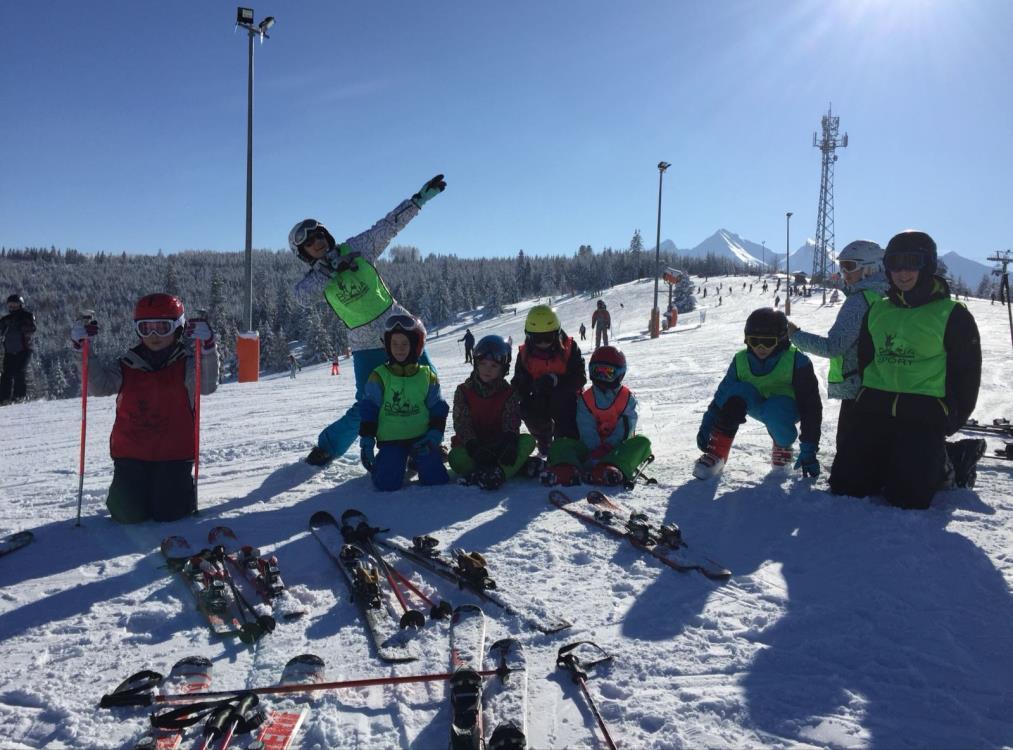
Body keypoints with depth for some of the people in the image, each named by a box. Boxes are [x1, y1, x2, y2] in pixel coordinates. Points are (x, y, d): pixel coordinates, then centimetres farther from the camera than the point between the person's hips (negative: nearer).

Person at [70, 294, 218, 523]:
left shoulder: (186, 365, -1)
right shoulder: (126, 366, 6)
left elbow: (207, 385, -19)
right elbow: (99, 384, -7)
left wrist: (207, 348, -33)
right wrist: (84, 349, -18)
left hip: (173, 454, -2)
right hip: (131, 454, 2)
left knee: (169, 513, -6)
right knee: (129, 514, -3)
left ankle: (176, 486, 29)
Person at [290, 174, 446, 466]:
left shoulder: (356, 248, 3)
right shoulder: (315, 278, 1)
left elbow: (390, 224, 2)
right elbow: (302, 295, -21)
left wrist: (421, 198, -3)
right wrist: (327, 269, -29)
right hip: (366, 347, -2)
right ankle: (328, 446, 17)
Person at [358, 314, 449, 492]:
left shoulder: (427, 376, 1)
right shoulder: (379, 377, -4)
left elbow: (438, 409, 5)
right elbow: (368, 410, -2)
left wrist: (435, 434, -8)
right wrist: (366, 441, -6)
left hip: (422, 437, 2)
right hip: (391, 439, -1)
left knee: (437, 480, -8)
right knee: (387, 484, -15)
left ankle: (416, 461, 24)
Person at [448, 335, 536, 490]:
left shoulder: (509, 393, 3)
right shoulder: (463, 391, 1)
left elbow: (511, 421, -10)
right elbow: (462, 423, -10)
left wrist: (510, 442, -33)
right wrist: (473, 447, -29)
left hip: (499, 445, 1)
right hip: (471, 444, -1)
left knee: (528, 441, -25)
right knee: (456, 458, -34)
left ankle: (498, 473, -45)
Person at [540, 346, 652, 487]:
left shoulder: (627, 398, 1)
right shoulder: (585, 399, 5)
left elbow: (625, 429, -10)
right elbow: (587, 430, -7)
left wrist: (608, 448, -25)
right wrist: (596, 451, -25)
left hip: (618, 446, -1)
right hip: (593, 446, 1)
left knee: (642, 442, -30)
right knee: (558, 445, -17)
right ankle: (566, 471, -52)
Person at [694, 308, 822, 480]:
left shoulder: (796, 361, -22)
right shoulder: (741, 361, -12)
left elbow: (811, 405, -20)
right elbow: (722, 394, -4)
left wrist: (809, 451, -22)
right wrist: (706, 427, -12)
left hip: (784, 408, -3)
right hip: (757, 405, 3)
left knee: (775, 413, -39)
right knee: (737, 391, -30)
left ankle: (783, 446, -2)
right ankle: (716, 454, -26)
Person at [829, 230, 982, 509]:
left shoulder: (952, 315, -2)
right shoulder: (878, 312, 12)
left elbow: (966, 372, 1)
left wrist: (951, 419, -1)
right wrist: (867, 400, 15)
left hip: (923, 416, -4)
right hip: (875, 411, 5)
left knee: (906, 496, -14)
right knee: (845, 484, -4)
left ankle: (947, 461, 18)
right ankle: (887, 464, 26)